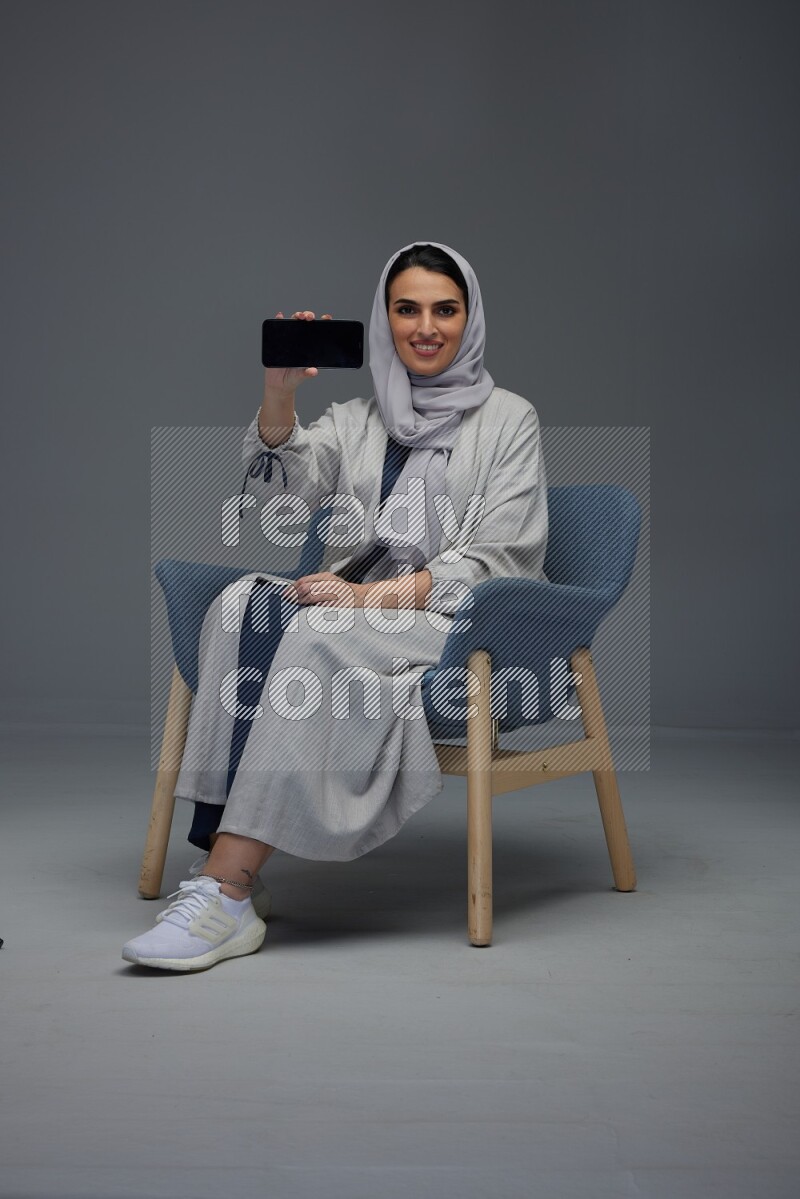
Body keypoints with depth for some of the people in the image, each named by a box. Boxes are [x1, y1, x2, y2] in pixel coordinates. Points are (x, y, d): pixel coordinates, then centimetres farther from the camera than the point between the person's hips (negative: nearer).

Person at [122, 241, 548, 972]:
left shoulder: (508, 420, 8)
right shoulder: (354, 422, 19)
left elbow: (493, 560, -3)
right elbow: (282, 492, -2)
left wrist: (376, 595, -17)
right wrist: (279, 393, -21)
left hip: (458, 623, -4)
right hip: (357, 605, 4)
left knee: (318, 634, -34)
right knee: (246, 603, -29)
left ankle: (226, 886, -37)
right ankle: (225, 857, -36)